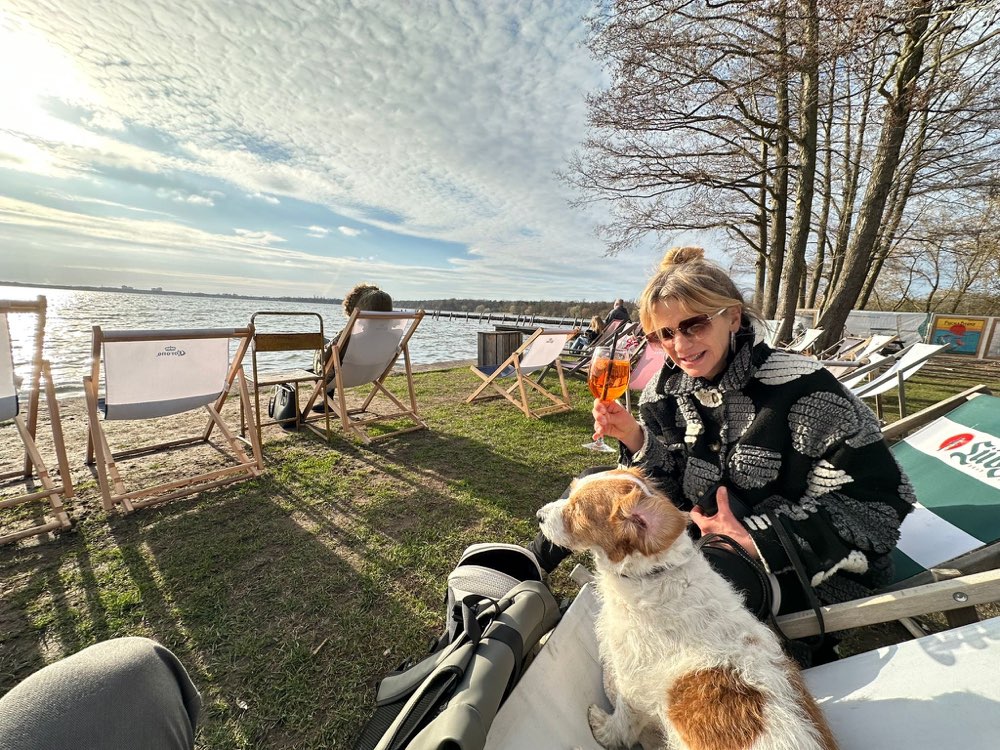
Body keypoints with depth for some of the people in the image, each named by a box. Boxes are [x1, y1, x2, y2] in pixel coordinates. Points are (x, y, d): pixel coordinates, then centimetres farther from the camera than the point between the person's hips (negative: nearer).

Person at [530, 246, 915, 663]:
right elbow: (674, 490, -1)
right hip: (715, 537, 5)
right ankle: (528, 565, 13)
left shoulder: (800, 388, -23)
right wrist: (635, 438, -21)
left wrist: (755, 539, -27)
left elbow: (878, 500, -19)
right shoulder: (666, 390, -7)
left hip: (819, 569, -5)